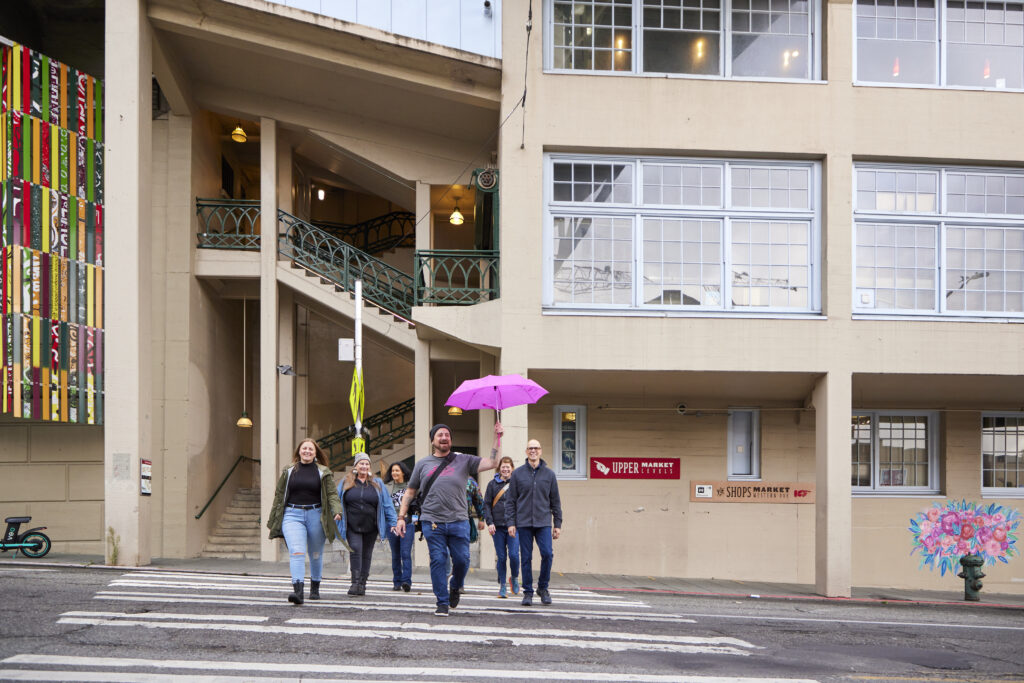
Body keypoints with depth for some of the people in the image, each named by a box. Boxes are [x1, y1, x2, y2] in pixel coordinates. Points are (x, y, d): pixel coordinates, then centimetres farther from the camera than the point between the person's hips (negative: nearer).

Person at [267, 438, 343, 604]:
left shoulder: (324, 472, 7)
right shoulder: (288, 471, 10)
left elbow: (331, 494, 2)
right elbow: (279, 495, 14)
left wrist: (336, 511, -16)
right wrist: (272, 518, 15)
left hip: (315, 515, 1)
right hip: (292, 515, 0)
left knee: (316, 555, 11)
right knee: (296, 552, -18)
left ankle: (315, 588, 31)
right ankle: (298, 590, -28)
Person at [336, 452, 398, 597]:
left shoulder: (377, 483, 9)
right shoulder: (346, 483, 7)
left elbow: (387, 504, 10)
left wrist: (393, 522, 4)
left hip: (371, 527, 1)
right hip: (352, 526, -1)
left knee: (366, 554, 6)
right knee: (355, 550, -16)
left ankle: (362, 584, 13)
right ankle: (355, 582, -16)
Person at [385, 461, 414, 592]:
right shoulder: (388, 487, 10)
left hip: (407, 522, -3)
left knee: (405, 553, -12)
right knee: (395, 555, 8)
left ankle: (406, 581, -16)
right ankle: (397, 582, 15)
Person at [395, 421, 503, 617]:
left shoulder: (463, 461, 10)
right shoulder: (423, 464, 13)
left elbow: (492, 463, 2)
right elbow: (410, 492, 17)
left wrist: (497, 437, -4)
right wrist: (401, 517, 10)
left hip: (458, 521, 0)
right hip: (432, 522, 0)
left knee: (462, 560, -2)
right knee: (438, 560, -4)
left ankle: (455, 588, 28)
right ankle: (442, 603, 5)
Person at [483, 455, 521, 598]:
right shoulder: (492, 484, 7)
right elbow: (487, 504, 6)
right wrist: (489, 522, -4)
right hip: (498, 527, 1)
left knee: (513, 554, -11)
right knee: (501, 557, 2)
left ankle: (515, 578, 15)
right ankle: (502, 586, 13)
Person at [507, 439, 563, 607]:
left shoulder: (549, 474, 7)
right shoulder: (517, 473, 4)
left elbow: (555, 501, 10)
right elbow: (510, 500, 5)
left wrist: (558, 524, 6)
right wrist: (511, 522, -3)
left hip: (543, 523, 0)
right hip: (523, 523, 0)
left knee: (547, 554, -11)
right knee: (526, 558, 1)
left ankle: (543, 587, 9)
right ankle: (528, 592, 11)